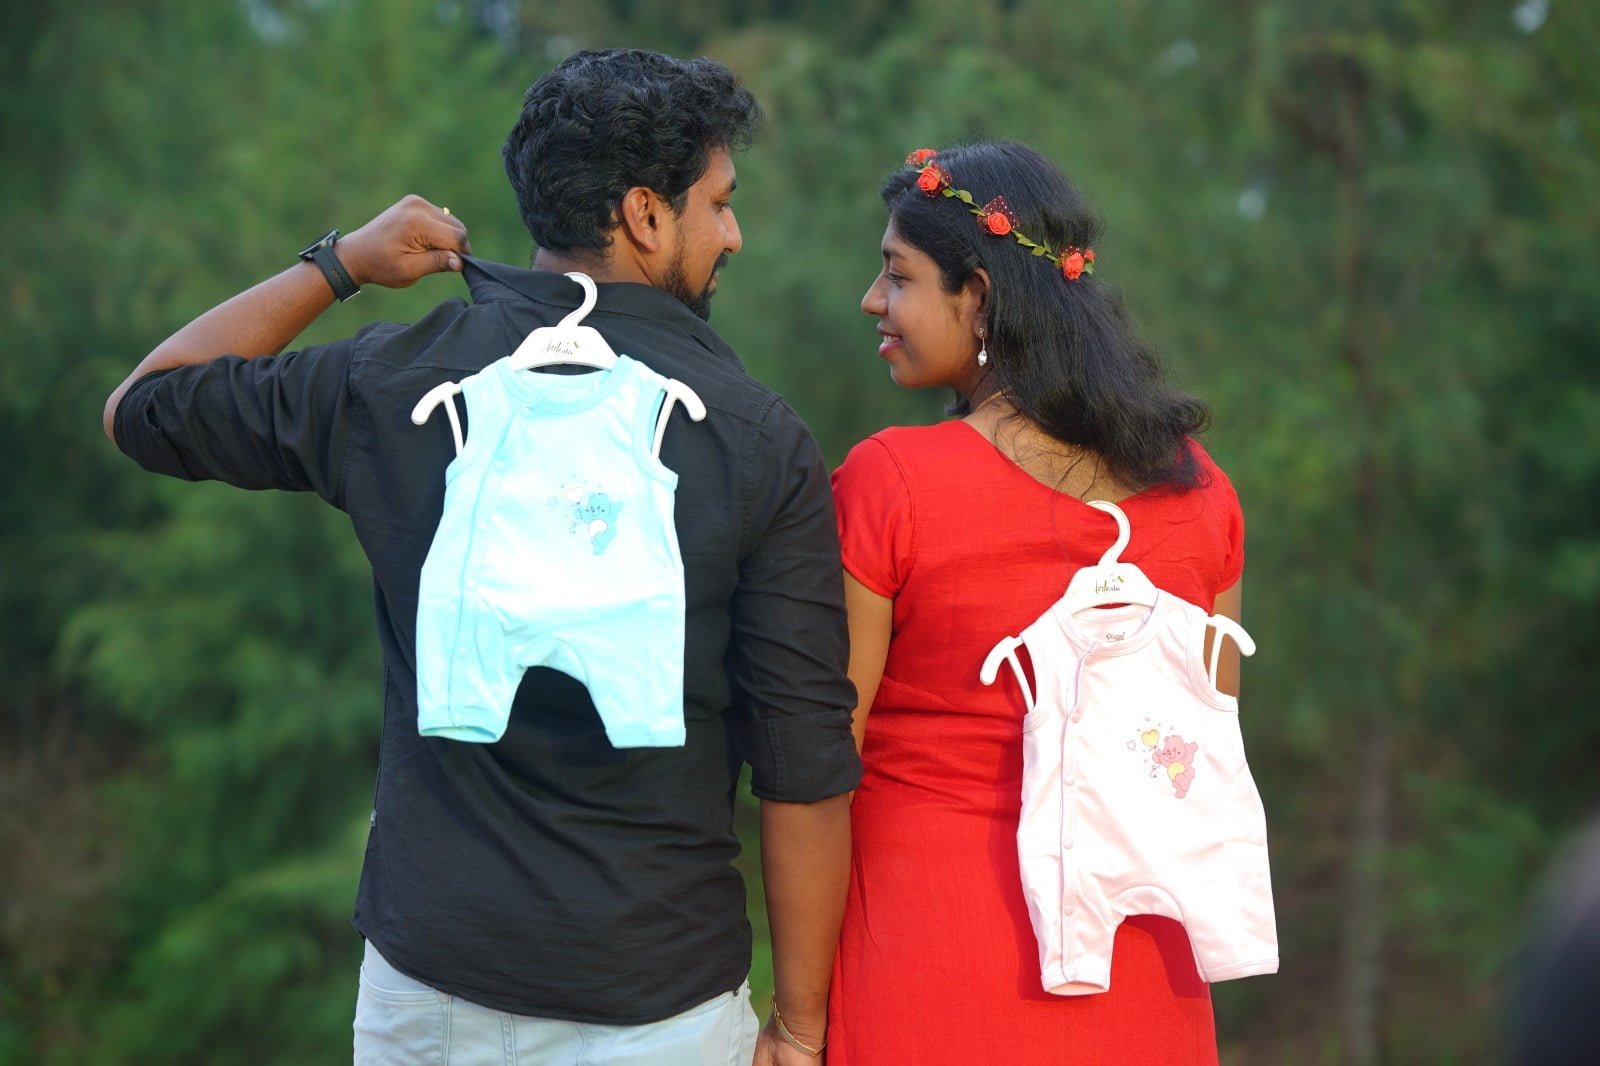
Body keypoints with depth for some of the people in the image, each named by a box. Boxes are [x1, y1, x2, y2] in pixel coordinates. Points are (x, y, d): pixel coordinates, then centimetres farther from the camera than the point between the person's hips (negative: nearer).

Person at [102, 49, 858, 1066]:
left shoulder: (393, 382, -3)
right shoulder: (762, 441, -8)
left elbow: (142, 406, 15)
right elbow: (805, 767, -9)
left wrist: (338, 263, 19)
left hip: (430, 980, 2)